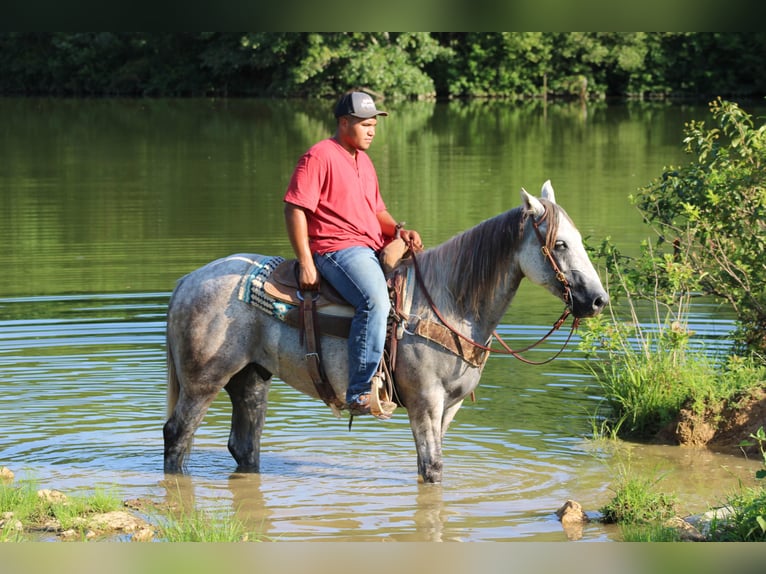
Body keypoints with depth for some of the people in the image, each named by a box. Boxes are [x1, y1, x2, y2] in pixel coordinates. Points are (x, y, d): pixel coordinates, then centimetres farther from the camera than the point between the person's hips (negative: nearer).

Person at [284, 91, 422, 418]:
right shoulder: (319, 157, -6)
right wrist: (306, 263, -18)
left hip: (373, 250, 10)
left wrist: (398, 230, 8)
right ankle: (360, 393, -32)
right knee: (376, 302, -33)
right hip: (337, 249, -10)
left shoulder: (363, 161, 23)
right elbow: (295, 209, -12)